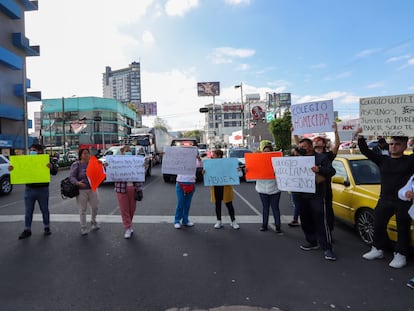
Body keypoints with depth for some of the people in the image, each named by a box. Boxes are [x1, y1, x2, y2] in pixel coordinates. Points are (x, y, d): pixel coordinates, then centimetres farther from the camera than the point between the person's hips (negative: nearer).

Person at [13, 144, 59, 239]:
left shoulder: (45, 161, -4)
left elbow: (55, 172, -8)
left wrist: (51, 167, -32)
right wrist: (12, 169, -15)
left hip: (42, 189, -2)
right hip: (29, 189, 3)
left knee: (45, 210, 9)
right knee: (28, 211, 8)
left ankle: (47, 227, 22)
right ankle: (27, 230, 19)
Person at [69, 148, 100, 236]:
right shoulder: (76, 165, -5)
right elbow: (71, 177, -13)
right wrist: (77, 183, -33)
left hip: (92, 189, 4)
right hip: (81, 190, -3)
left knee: (95, 206, 9)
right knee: (82, 210, 4)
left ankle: (93, 222, 34)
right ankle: (83, 228, 17)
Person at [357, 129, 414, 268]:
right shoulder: (383, 160, 6)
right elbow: (366, 151, 0)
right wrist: (360, 137, -14)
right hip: (384, 200, 4)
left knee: (403, 229, 7)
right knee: (378, 225, 11)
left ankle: (400, 255, 20)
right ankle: (377, 249, 28)